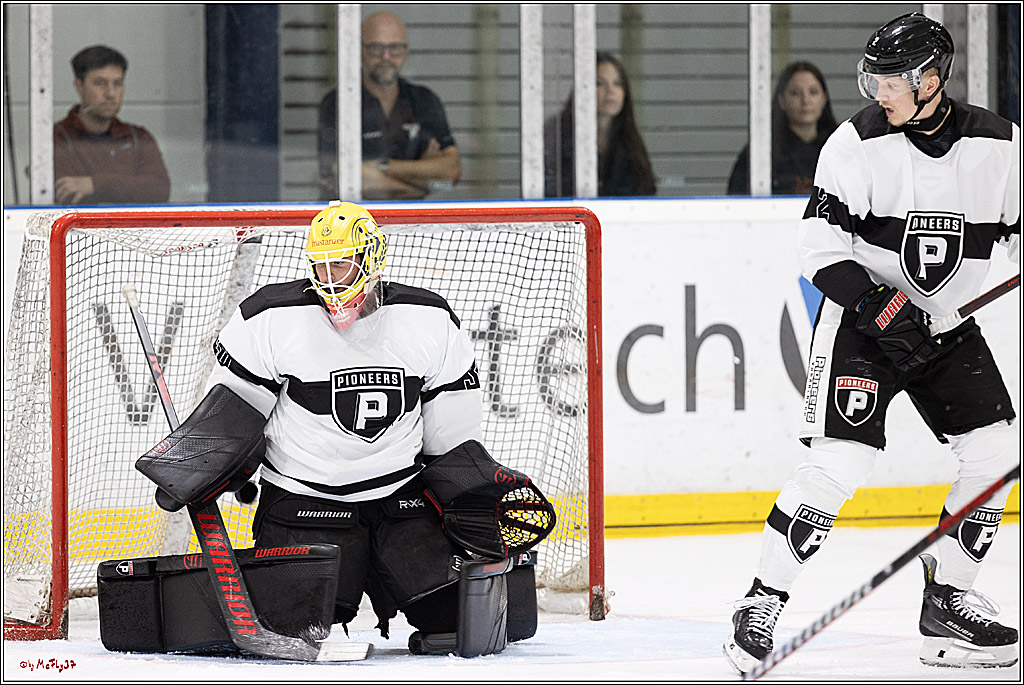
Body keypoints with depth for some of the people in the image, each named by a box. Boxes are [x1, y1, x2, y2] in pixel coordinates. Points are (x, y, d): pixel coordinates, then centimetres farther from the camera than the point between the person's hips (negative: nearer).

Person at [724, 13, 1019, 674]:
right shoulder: (858, 142, -14)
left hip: (948, 324, 4)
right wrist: (880, 306, -25)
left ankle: (947, 601, 10)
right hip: (862, 316, -4)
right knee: (841, 461, -17)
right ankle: (763, 603, -9)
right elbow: (823, 247, -13)